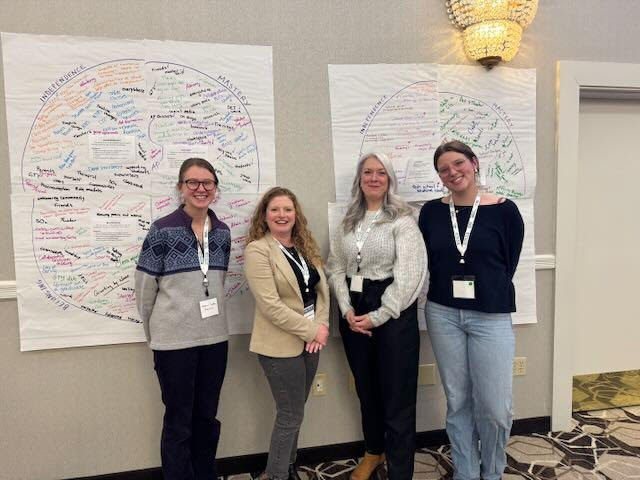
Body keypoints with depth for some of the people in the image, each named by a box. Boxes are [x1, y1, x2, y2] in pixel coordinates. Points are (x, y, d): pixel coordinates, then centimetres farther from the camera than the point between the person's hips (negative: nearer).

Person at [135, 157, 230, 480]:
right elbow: (144, 290, -4)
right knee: (179, 422, 9)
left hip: (214, 338, 4)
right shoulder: (162, 231, -10)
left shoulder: (222, 232, 4)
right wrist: (155, 335, 4)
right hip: (174, 341, -4)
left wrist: (208, 321, 14)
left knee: (207, 417, 18)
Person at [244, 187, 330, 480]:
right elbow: (270, 305, -20)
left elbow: (322, 289, 7)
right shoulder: (257, 250, -13)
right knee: (291, 415, 2)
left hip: (310, 341, 7)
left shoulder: (306, 247, 10)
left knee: (293, 412, 18)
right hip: (280, 344, -7)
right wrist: (311, 331, -17)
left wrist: (322, 326, -8)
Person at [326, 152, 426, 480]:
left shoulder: (402, 220, -6)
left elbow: (407, 276, -14)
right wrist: (348, 310, -7)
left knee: (397, 396, 2)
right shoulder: (348, 222, 10)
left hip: (393, 314, -5)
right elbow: (335, 269, 6)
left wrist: (377, 317, -15)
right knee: (366, 390, 19)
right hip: (354, 313, 5)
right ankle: (373, 451, 43)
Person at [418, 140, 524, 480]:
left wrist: (489, 294, 3)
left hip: (491, 317, -2)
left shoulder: (504, 210, -4)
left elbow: (509, 265, 1)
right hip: (443, 315, 2)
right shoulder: (431, 212, 3)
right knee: (458, 402, 12)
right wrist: (448, 297, 2)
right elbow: (429, 263, 7)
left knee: (494, 407, 1)